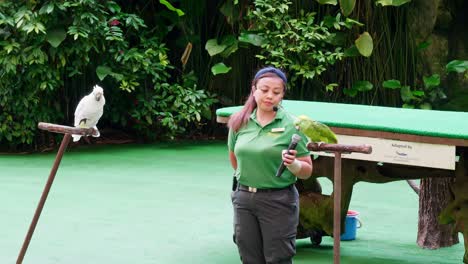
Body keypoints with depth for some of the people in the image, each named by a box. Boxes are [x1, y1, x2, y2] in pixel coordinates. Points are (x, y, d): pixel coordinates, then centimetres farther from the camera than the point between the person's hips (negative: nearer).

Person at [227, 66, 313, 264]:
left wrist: (292, 163, -25)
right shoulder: (239, 122, 1)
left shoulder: (291, 125, -9)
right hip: (243, 199, 4)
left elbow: (307, 171, -7)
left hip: (278, 201, -4)